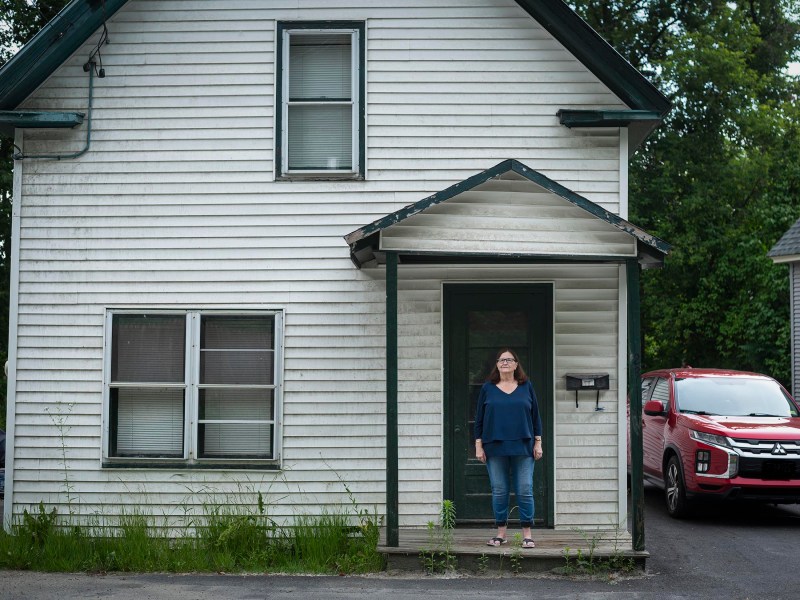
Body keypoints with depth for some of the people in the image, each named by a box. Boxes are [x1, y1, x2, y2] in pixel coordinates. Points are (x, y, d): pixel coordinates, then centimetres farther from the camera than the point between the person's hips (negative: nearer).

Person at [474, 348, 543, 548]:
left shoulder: (526, 386, 7)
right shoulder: (488, 388, 7)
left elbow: (535, 416, 9)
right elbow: (479, 419, 8)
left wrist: (538, 443, 3)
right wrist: (478, 445, 2)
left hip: (523, 447, 0)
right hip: (495, 448, 1)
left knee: (525, 491, -2)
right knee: (499, 492, 4)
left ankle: (527, 534, 4)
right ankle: (501, 533, 14)